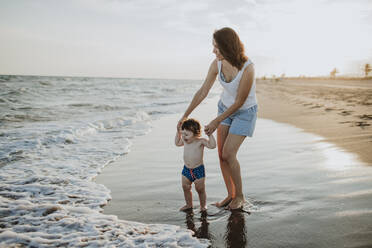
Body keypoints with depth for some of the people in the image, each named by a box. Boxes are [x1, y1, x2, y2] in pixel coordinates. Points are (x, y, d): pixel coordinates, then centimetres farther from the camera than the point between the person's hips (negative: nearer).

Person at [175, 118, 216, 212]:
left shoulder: (200, 141, -15)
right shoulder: (185, 141, 2)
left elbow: (212, 145, -28)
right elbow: (177, 143, 23)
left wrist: (210, 134, -33)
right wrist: (178, 132, 14)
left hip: (198, 170, -5)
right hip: (186, 169, 5)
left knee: (200, 189, 7)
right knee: (185, 188, 12)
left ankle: (203, 205, 26)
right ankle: (189, 204, 30)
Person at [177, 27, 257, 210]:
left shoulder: (247, 68, -32)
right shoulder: (217, 64, -14)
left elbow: (239, 102, -24)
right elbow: (203, 91, -6)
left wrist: (216, 122, -20)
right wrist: (185, 115, -6)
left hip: (245, 112, -6)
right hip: (225, 107, 6)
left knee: (228, 154, -13)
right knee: (221, 154, 1)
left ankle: (240, 195, 8)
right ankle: (231, 195, 17)